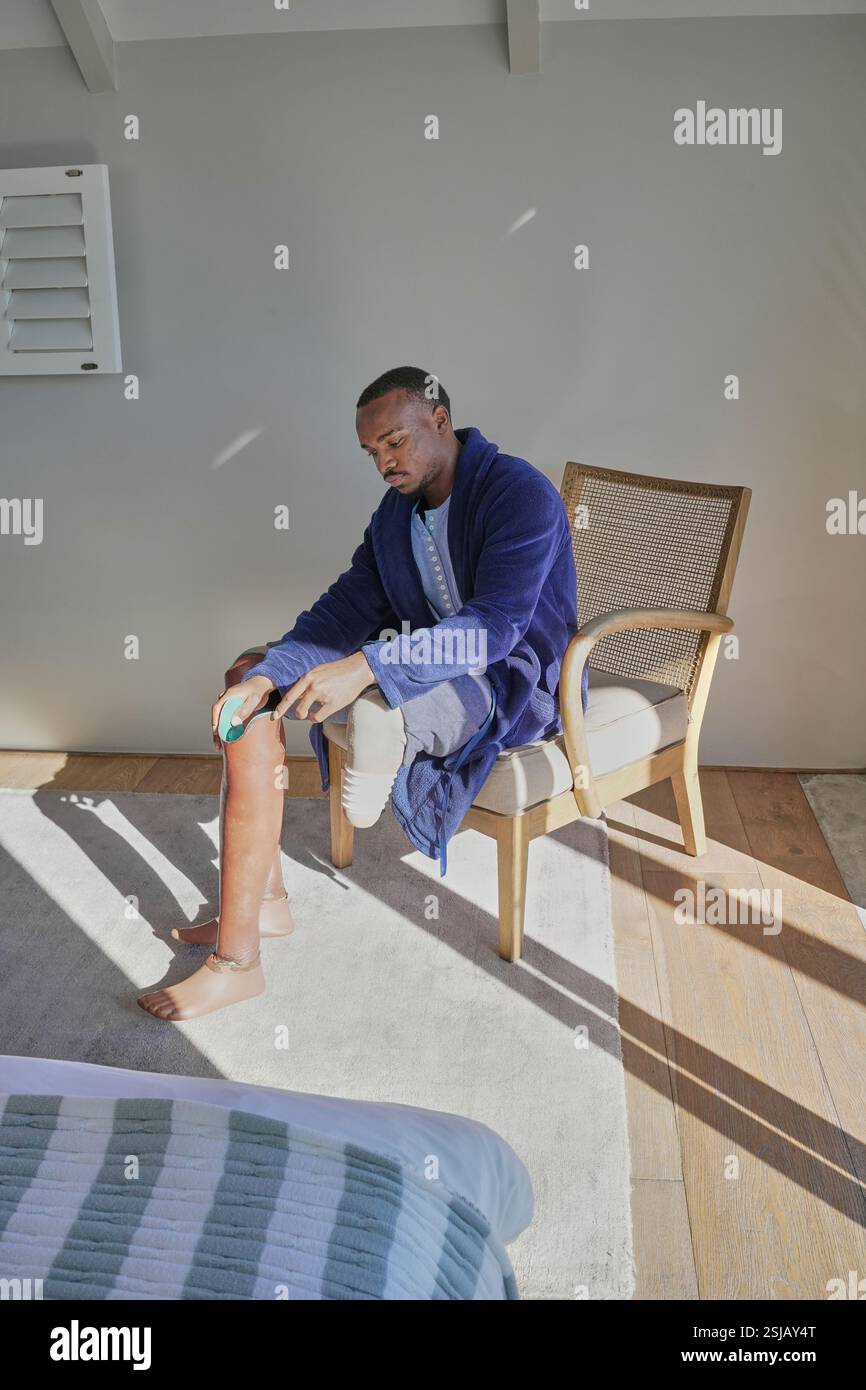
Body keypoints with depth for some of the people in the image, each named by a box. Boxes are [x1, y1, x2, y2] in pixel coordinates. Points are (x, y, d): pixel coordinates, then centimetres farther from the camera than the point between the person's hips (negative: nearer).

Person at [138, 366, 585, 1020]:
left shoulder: (521, 494, -18)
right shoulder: (397, 509, 7)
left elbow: (495, 626, -29)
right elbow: (349, 607, 0)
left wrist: (367, 665, -39)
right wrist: (268, 676, -18)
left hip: (509, 681, -8)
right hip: (435, 662, 9)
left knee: (372, 710, -34)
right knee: (252, 673, 5)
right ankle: (262, 900, 3)